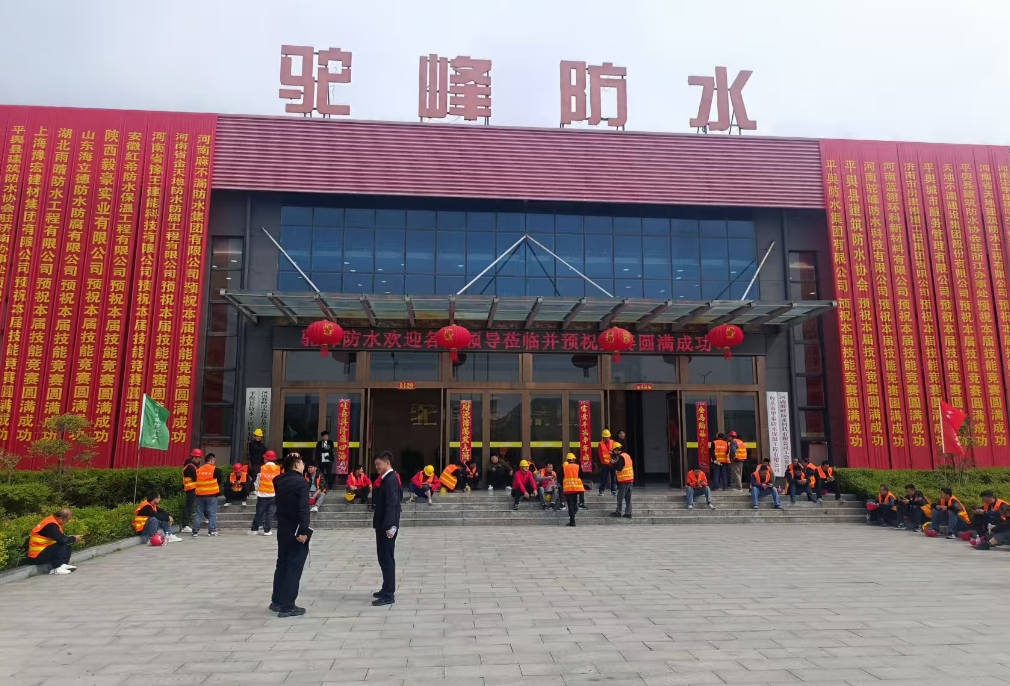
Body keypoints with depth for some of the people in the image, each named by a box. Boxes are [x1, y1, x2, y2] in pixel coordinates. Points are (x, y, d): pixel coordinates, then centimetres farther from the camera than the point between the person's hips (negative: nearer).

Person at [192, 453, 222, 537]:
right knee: (212, 513, 2)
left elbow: (196, 481, 13)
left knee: (198, 513, 11)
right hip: (211, 495, -4)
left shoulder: (198, 470, 7)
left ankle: (195, 531, 11)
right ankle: (212, 530, 1)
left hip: (200, 495, 4)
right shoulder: (215, 469, -6)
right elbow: (219, 481, 3)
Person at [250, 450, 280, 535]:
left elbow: (257, 482, 1)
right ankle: (267, 530, 6)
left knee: (259, 512, 10)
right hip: (274, 495, 0)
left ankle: (254, 529, 16)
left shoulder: (261, 468, -6)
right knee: (270, 513, 6)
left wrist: (257, 489, 19)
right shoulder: (278, 469, -4)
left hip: (262, 495, 0)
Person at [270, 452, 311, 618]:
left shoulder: (279, 480, 6)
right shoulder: (301, 482, -16)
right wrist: (303, 531, -25)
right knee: (294, 567, -2)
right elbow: (303, 509, -24)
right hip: (296, 531, -8)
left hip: (283, 529, 8)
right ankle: (287, 607, 1)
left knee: (282, 564, 18)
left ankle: (277, 601, 27)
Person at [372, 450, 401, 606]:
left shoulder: (390, 480, -17)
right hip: (383, 525, 10)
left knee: (387, 559, -4)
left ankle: (389, 595, 1)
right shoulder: (386, 479, 13)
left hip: (387, 526, -10)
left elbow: (391, 504, -23)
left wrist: (389, 526, -27)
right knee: (384, 557, 18)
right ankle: (387, 589, 29)